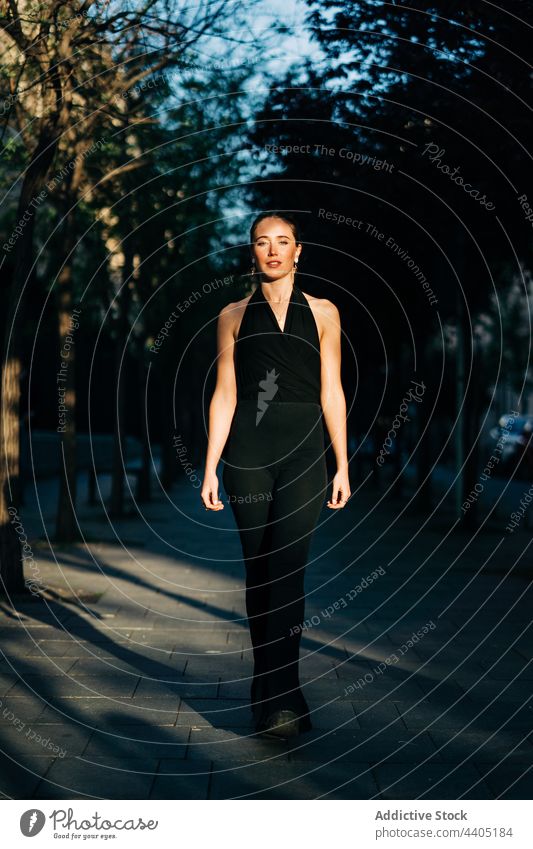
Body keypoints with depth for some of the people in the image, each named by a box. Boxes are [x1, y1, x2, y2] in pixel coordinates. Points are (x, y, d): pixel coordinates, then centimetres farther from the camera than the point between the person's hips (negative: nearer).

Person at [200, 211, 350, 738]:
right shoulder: (234, 316, 10)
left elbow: (331, 392, 7)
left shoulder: (322, 312, 9)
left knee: (286, 569, -10)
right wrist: (210, 468, 1)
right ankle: (274, 687, 17)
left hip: (303, 449, -1)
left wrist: (342, 466, 3)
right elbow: (224, 395, 7)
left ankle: (279, 695, -6)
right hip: (247, 451, 1)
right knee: (258, 569, 5)